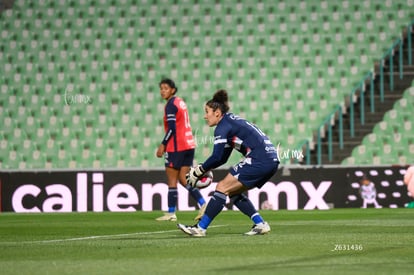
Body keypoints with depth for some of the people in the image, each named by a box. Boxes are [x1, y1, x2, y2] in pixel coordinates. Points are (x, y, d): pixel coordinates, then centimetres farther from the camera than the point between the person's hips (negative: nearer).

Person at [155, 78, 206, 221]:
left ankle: (171, 213, 0)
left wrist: (163, 145, -12)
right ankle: (203, 204, -4)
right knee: (183, 179, 9)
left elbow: (171, 128, -18)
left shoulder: (171, 105, -11)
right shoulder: (180, 102, 16)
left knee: (172, 180, -2)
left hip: (176, 147, -8)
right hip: (188, 145, 8)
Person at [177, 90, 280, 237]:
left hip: (259, 159, -9)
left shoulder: (223, 127, -5)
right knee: (233, 191, 17)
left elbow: (217, 157, -13)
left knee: (222, 187, -7)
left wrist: (198, 171, 0)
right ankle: (260, 224, 10)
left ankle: (200, 228, -8)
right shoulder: (232, 122, 24)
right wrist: (201, 169, 16)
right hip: (271, 160, 9)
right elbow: (222, 158, 25)